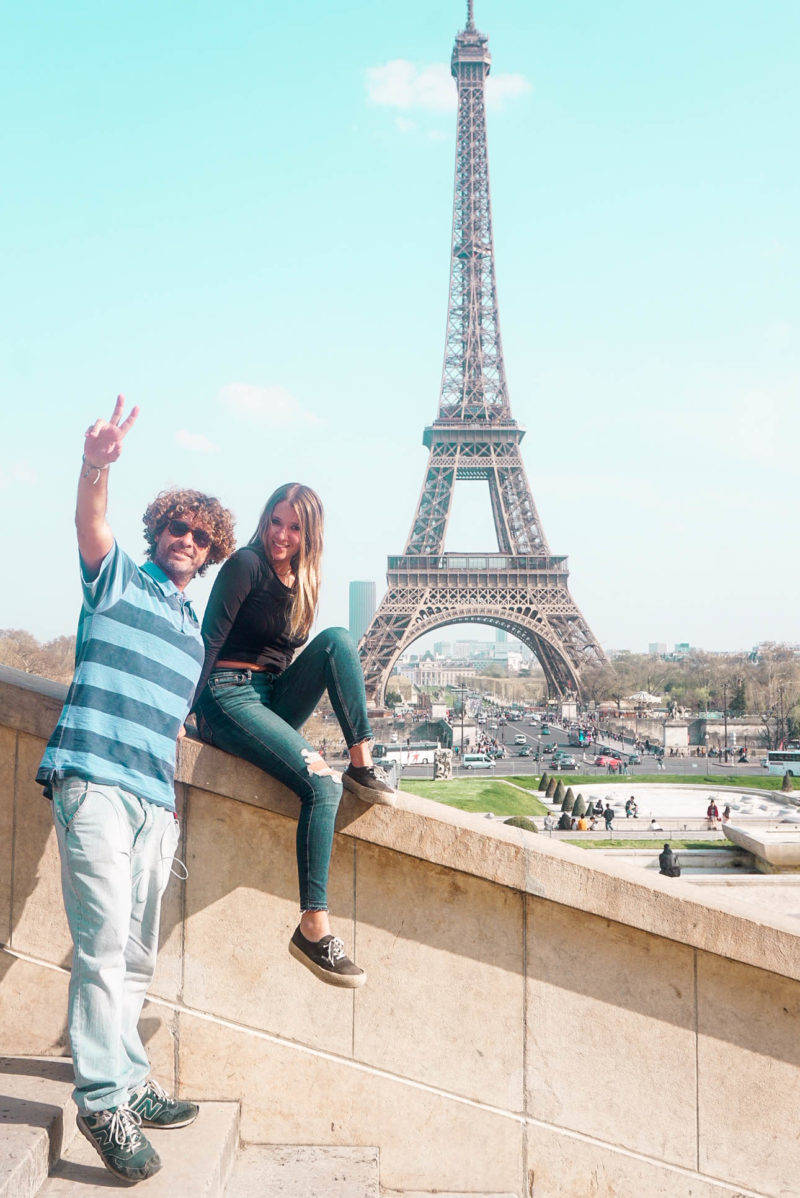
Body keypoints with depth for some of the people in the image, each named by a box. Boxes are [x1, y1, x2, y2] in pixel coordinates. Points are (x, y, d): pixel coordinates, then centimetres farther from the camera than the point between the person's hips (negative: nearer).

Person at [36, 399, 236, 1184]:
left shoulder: (194, 632, 24)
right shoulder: (118, 579, 7)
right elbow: (89, 524, -15)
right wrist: (97, 465, -33)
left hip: (154, 798, 7)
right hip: (95, 783, -7)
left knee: (136, 956, 11)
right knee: (103, 942, -12)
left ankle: (129, 1086, 20)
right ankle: (104, 1097, -6)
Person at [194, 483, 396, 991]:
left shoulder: (303, 580, 14)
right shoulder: (247, 565, -8)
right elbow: (209, 640, -13)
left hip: (275, 698, 7)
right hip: (230, 697, -7)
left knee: (337, 639, -17)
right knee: (321, 783, -26)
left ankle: (363, 765, -14)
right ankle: (314, 928, -25)